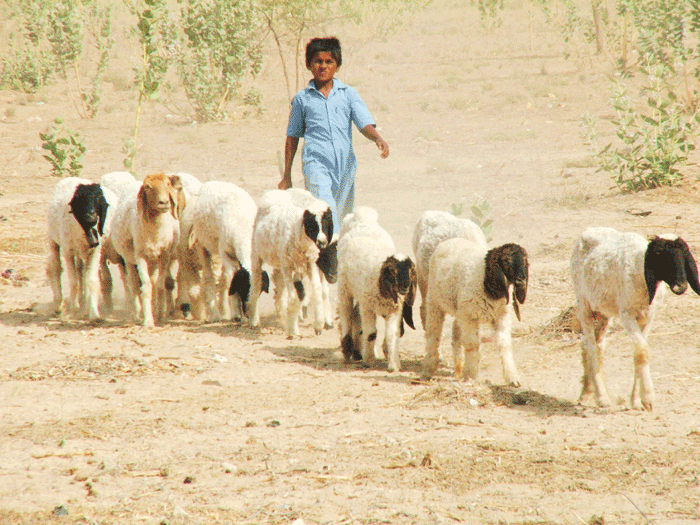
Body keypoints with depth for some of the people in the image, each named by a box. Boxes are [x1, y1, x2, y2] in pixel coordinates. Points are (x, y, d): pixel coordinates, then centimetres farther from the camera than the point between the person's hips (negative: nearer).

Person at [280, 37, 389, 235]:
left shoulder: (348, 94, 12)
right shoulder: (302, 99, 11)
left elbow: (365, 124, 5)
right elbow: (292, 137, 17)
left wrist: (378, 139, -19)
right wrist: (286, 176, 18)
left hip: (345, 165, 2)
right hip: (315, 161, -2)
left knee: (342, 217, 5)